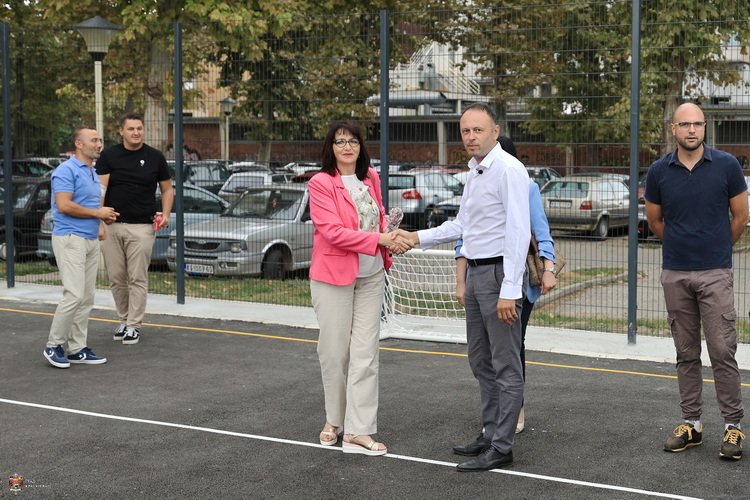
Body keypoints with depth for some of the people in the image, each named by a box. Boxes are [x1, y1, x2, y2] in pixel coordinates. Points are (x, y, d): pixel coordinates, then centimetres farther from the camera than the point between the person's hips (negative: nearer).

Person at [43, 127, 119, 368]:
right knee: (74, 295, -14)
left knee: (87, 298, 7)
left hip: (91, 240, 9)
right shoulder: (66, 170, -11)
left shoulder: (93, 173, 19)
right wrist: (97, 213, -12)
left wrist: (102, 223, 8)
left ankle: (77, 348, 11)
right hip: (70, 239, -9)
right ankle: (54, 346, -1)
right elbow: (64, 205, -21)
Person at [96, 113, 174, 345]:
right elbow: (100, 188, -6)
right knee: (116, 278, 7)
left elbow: (167, 189, 11)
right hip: (112, 226, 1)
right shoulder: (109, 156, 2)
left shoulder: (155, 157, 3)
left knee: (138, 278, -2)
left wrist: (165, 214, -6)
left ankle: (134, 325, 5)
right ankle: (123, 320, 23)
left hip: (142, 227, -1)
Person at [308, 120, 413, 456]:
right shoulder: (321, 183, -10)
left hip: (371, 275, 5)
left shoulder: (370, 178, 8)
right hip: (334, 276, -5)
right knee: (334, 351, 4)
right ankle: (334, 419, 25)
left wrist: (392, 237, -1)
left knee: (365, 353, 0)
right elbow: (333, 231, -19)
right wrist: (379, 239, -23)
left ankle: (357, 432, 2)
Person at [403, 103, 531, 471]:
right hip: (476, 273, 10)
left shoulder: (508, 170, -16)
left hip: (500, 273, -10)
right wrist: (418, 238, 14)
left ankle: (501, 448, 1)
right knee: (480, 361, 17)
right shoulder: (475, 172, 14)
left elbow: (518, 232, -21)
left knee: (505, 365, -3)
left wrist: (509, 290, -24)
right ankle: (491, 435, 27)